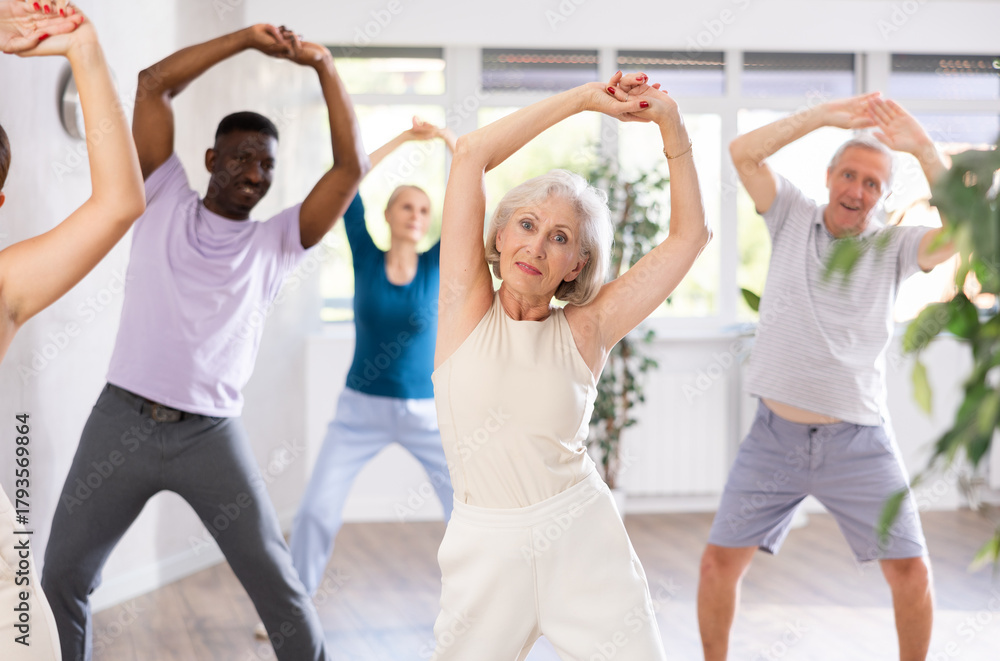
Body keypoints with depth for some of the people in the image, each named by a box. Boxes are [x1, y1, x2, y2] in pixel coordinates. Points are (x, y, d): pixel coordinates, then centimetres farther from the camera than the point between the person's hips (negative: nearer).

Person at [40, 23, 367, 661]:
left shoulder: (277, 240, 8)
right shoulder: (165, 200, 8)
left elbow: (352, 167, 0)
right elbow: (154, 83, 3)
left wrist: (324, 66, 0)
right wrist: (247, 40, 1)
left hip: (212, 435, 0)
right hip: (122, 421, 0)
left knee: (279, 584, 1)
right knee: (63, 577, 9)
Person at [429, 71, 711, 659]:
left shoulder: (584, 331, 2)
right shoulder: (468, 306, 1)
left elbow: (690, 235, 5)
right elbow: (472, 153, -5)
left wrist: (671, 124, -1)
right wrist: (583, 99, -4)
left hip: (584, 547, 0)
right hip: (486, 556, 0)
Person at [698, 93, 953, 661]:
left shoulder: (894, 248, 0)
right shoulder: (793, 217, 3)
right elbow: (744, 152, -10)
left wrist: (923, 147, -24)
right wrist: (827, 116, -16)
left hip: (859, 443, 0)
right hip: (775, 438, 1)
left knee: (912, 570, 0)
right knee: (721, 561, 1)